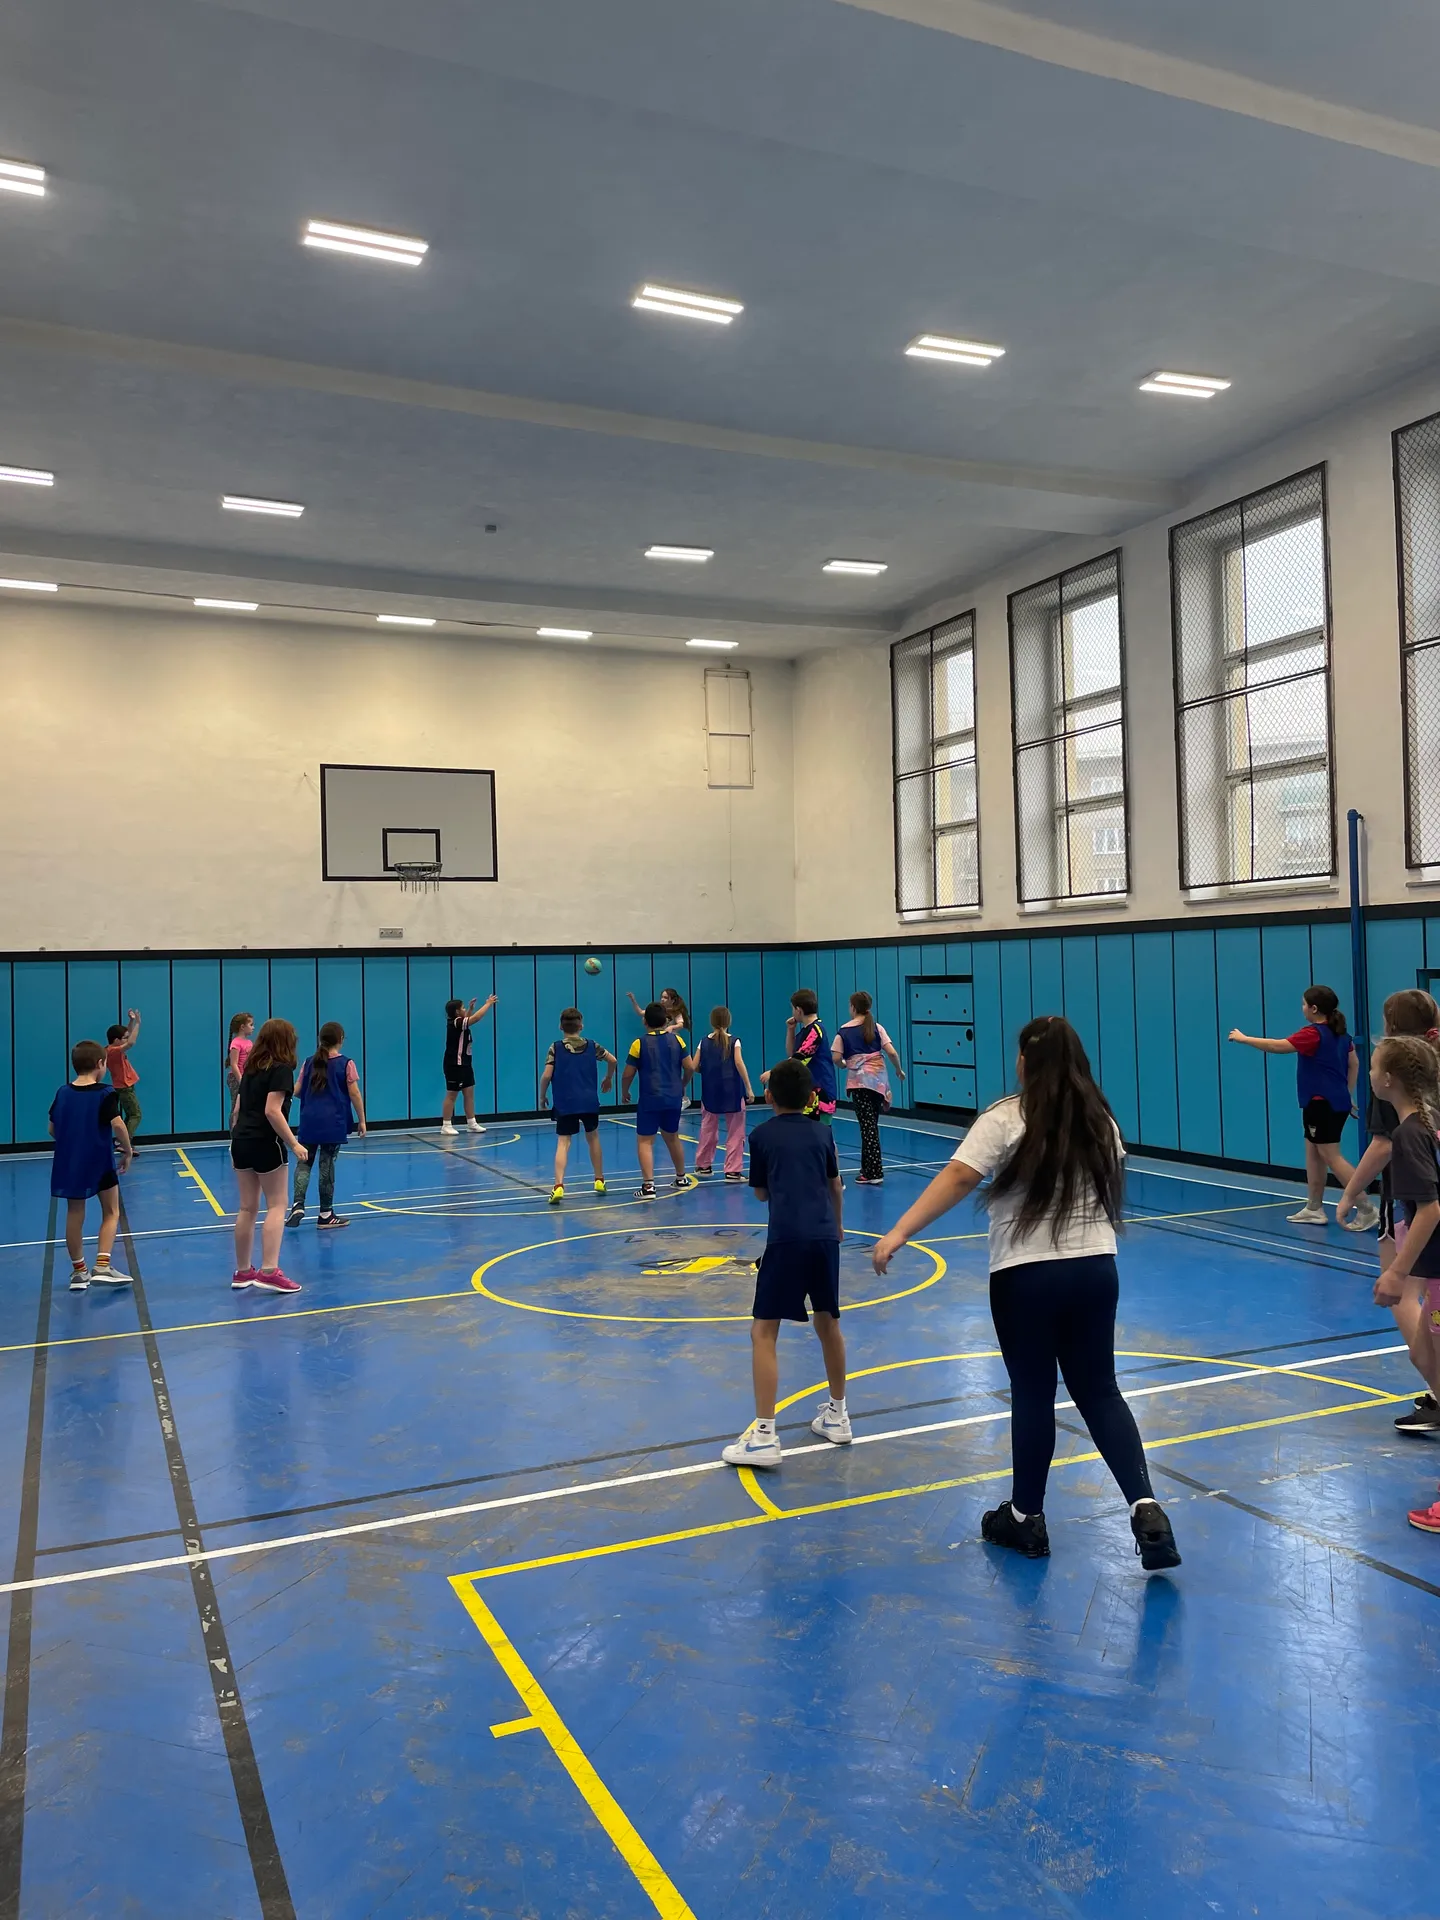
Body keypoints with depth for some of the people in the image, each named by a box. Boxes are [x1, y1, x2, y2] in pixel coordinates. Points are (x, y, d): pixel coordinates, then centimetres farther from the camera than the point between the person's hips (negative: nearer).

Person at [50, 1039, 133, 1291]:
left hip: (69, 1163, 4)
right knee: (111, 1213, 8)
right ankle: (102, 1266, -6)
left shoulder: (63, 1093, 3)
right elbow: (117, 1124, -23)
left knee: (74, 1215, 13)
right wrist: (127, 1150, -10)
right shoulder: (105, 1094, -12)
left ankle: (79, 1271, 21)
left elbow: (52, 1130, 8)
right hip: (100, 1163, -4)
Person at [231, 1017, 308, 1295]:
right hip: (265, 1144, -7)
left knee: (247, 1208, 13)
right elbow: (272, 1111, -18)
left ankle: (243, 1272, 18)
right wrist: (293, 1144, -17)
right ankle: (269, 1271, -10)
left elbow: (238, 1109, 18)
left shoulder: (251, 1068, 14)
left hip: (241, 1142, 7)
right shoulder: (281, 1068, -9)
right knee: (276, 1206, -2)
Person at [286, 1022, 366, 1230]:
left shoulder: (310, 1062, 7)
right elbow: (354, 1093, -6)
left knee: (304, 1162, 10)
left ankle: (297, 1205, -9)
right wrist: (361, 1120, 2)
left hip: (309, 1121, 3)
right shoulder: (346, 1063, -4)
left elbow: (297, 1090, 8)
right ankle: (326, 1214, 9)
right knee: (327, 1165, 2)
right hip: (333, 1123, -3)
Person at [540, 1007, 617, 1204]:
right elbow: (613, 1060, 10)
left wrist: (542, 1096, 4)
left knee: (563, 1143, -4)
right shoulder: (591, 1045, 5)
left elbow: (546, 1075, -10)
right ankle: (599, 1179, 30)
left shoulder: (555, 1047, -2)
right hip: (589, 1102, 2)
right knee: (593, 1138, 22)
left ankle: (559, 1186, -21)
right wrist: (609, 1079, 28)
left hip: (565, 1104, -2)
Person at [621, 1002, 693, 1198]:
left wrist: (624, 1092, 13)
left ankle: (648, 1185, -11)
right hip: (674, 1098, 4)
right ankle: (681, 1178, 34)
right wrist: (682, 1086, 21)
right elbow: (689, 1067, 3)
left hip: (650, 1100, -4)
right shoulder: (676, 1039, 2)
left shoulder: (639, 1043, -7)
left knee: (645, 1141, 0)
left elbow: (628, 1074, -5)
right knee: (672, 1137, 22)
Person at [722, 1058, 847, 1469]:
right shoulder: (822, 1133, 17)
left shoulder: (762, 1135, 8)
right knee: (828, 1323, 21)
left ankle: (764, 1436, -5)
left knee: (763, 1333, 0)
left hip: (787, 1239, -4)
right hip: (825, 1236, 4)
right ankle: (838, 1415, 35)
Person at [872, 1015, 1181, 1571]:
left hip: (1027, 1276, -4)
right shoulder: (1100, 1119, 6)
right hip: (1096, 1270, 5)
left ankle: (1026, 1518, 21)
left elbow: (956, 1179, -20)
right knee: (1100, 1392, 14)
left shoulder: (1007, 1119, -11)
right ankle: (1146, 1509, 3)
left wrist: (898, 1233, -21)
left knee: (1033, 1395, 7)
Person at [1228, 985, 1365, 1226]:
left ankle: (1367, 1209, -8)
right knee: (1313, 1152, 15)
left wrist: (1244, 1038, -12)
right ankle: (1314, 1208, 19)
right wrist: (1348, 1094, 22)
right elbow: (1354, 1064, 17)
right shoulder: (1340, 1033, 11)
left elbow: (1277, 1046, -20)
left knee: (1332, 1157, -6)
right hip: (1337, 1102, 9)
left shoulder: (1313, 1033, -17)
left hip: (1322, 1103, -9)